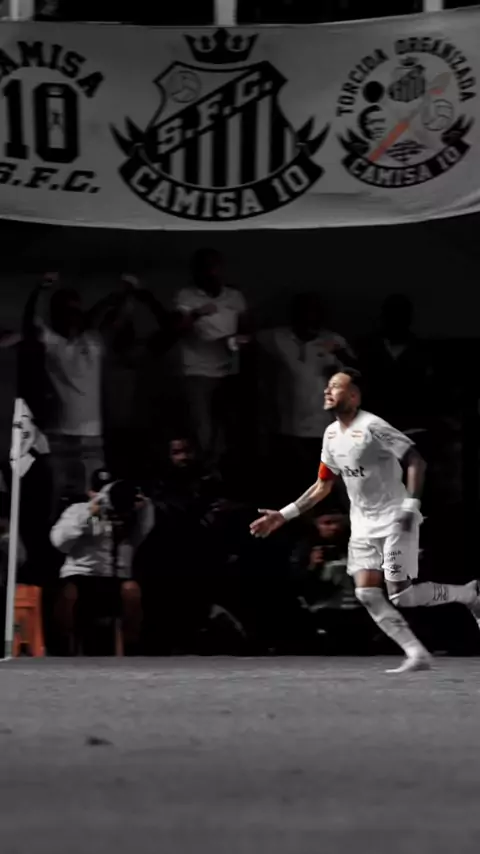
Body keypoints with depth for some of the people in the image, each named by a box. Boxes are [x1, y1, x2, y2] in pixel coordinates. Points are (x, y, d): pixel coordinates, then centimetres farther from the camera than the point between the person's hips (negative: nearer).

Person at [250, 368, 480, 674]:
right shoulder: (332, 434, 8)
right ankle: (417, 654, -6)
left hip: (394, 520, -8)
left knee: (401, 595, -11)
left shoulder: (372, 427, -17)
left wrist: (411, 506, -27)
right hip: (363, 525, 8)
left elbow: (416, 461, -19)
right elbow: (323, 487, 18)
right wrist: (283, 515, 14)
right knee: (367, 593, -7)